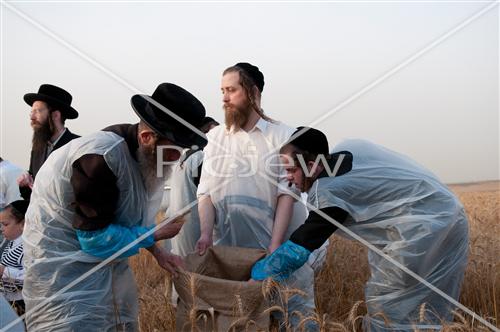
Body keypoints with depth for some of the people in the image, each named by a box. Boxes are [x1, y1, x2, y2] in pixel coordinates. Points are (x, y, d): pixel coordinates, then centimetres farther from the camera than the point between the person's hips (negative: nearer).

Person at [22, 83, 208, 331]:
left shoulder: (139, 152, -1)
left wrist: (158, 253, 8)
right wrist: (155, 235, -15)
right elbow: (96, 238, -26)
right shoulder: (101, 156, -29)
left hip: (109, 263, 9)